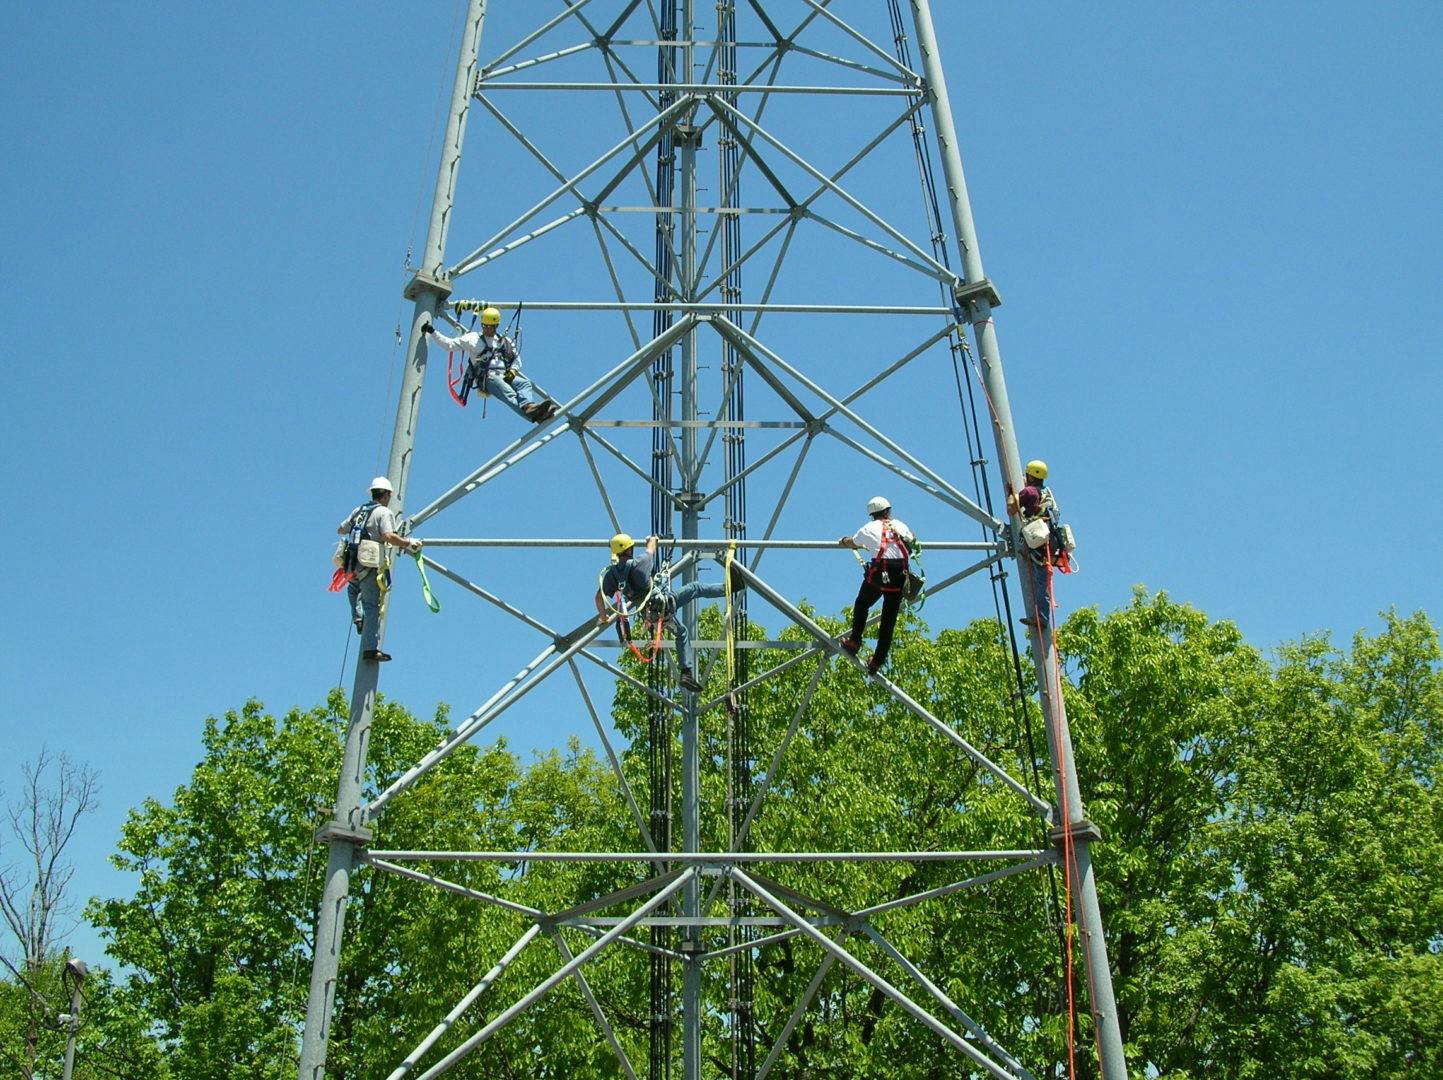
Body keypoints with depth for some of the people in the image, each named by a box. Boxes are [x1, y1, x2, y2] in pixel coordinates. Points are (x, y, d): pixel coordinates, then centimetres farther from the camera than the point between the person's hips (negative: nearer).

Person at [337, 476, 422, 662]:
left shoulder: (358, 510, 16)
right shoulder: (384, 512, -4)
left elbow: (340, 530, 28)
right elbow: (389, 537, -21)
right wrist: (409, 543, -8)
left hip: (351, 565, 6)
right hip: (370, 566, -6)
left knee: (354, 589, 38)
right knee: (373, 607, -6)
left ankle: (357, 617, 18)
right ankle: (370, 649, -11)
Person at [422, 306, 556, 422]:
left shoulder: (504, 341, 25)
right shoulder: (473, 338, 15)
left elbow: (516, 358, 29)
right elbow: (449, 344, 12)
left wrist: (513, 370, 7)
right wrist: (432, 332, 1)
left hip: (505, 375, 5)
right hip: (486, 377, -5)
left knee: (525, 383, -28)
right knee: (508, 393, -37)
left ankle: (527, 407, -59)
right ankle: (532, 413, -64)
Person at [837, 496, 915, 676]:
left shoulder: (870, 528, 10)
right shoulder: (900, 525, 17)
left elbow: (851, 542, 28)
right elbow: (912, 540, 38)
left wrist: (843, 541, 50)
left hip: (878, 572, -2)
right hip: (900, 575, 2)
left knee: (861, 604, 23)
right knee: (889, 619, 6)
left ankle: (854, 641, 13)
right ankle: (878, 661, 6)